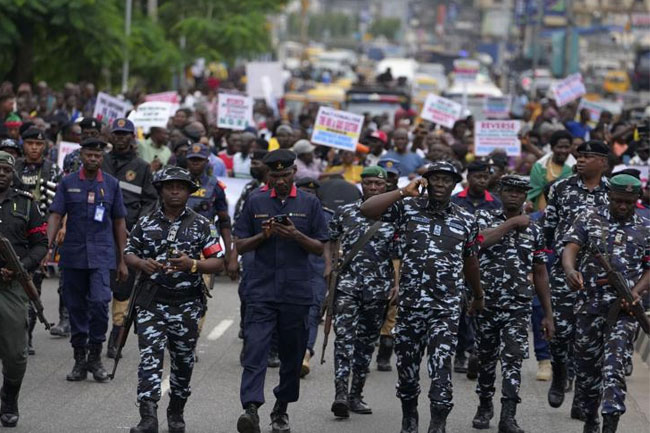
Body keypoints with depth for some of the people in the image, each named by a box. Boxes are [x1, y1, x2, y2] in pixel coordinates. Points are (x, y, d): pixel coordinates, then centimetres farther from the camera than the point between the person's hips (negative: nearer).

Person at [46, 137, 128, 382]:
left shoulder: (111, 184, 7)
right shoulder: (67, 183, 5)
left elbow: (119, 223, 11)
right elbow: (55, 216, 0)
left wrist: (122, 261, 10)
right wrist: (47, 246, -16)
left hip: (102, 255, -1)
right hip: (73, 256, 1)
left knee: (100, 302, -16)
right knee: (76, 307, 6)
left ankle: (95, 356, -3)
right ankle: (80, 359, 16)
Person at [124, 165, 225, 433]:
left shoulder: (202, 226, 3)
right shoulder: (145, 223, 8)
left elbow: (218, 262, 1)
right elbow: (128, 254, 14)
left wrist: (193, 264, -17)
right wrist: (142, 263, -9)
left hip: (186, 304, 0)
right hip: (151, 302, 0)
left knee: (183, 361, 11)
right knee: (150, 359, -12)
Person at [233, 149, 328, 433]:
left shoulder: (309, 204, 6)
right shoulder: (255, 202, 6)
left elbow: (319, 248, 6)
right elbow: (240, 246, 8)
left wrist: (296, 235, -12)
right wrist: (263, 235, -10)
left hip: (296, 292, 1)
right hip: (261, 290, -1)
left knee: (292, 355, 8)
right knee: (255, 349, -15)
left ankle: (281, 409, 23)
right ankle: (251, 409, -25)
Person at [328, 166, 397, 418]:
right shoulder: (344, 213, 8)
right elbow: (331, 246, 14)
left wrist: (398, 284, -2)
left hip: (378, 290, 1)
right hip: (346, 285, -1)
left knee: (367, 342, 9)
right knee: (344, 337, -15)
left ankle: (356, 395, 19)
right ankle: (341, 394, -23)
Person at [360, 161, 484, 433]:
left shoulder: (465, 220, 6)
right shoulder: (407, 208, 1)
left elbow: (470, 261, 20)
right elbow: (366, 210, -13)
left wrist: (478, 296, 30)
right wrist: (404, 192, -14)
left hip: (447, 307, 0)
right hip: (410, 302, 1)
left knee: (441, 367, -11)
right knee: (407, 364, 11)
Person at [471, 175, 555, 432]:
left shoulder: (534, 231, 9)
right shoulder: (485, 217, 3)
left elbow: (540, 275, 12)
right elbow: (480, 240, -21)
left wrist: (548, 314, 10)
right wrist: (511, 223, -17)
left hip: (518, 306, 0)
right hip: (486, 302, 0)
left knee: (513, 359, -13)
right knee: (486, 358, 11)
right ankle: (485, 406, 30)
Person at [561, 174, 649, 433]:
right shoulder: (589, 219, 5)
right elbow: (570, 247, -7)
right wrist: (570, 270, -29)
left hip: (624, 306, -2)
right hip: (589, 304, 2)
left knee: (614, 363, -16)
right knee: (587, 365, 10)